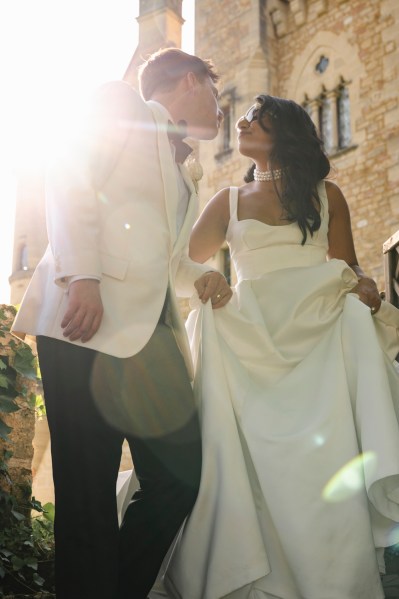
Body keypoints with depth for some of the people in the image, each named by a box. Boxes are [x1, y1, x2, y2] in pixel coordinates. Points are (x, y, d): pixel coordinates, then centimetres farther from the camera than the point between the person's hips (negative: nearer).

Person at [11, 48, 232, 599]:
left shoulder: (181, 175, 30)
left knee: (180, 477, 3)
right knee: (88, 492, -6)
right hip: (89, 323, -8)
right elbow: (69, 175, -7)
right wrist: (83, 276, -20)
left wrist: (201, 278, 11)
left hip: (153, 335, 8)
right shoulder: (121, 105, 8)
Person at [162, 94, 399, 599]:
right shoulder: (229, 201, 19)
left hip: (321, 329, -1)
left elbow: (349, 271, 14)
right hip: (250, 339, 1)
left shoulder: (326, 195, 17)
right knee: (255, 460, -13)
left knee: (328, 459, -17)